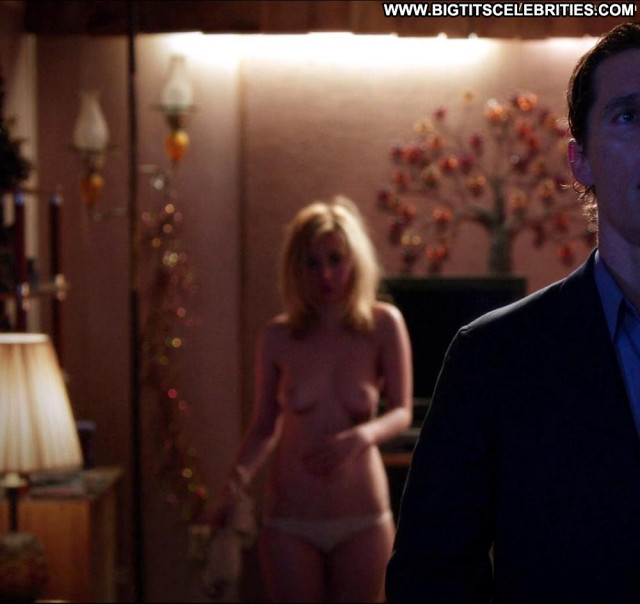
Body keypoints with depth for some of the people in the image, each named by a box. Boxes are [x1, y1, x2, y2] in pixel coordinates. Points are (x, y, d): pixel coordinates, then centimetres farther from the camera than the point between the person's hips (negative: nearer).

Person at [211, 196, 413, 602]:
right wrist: (237, 483, -14)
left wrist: (364, 435, -24)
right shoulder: (278, 337, -3)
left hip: (363, 521, 0)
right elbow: (264, 428, 3)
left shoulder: (383, 325, -7)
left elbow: (402, 412, -3)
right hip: (290, 522, 1)